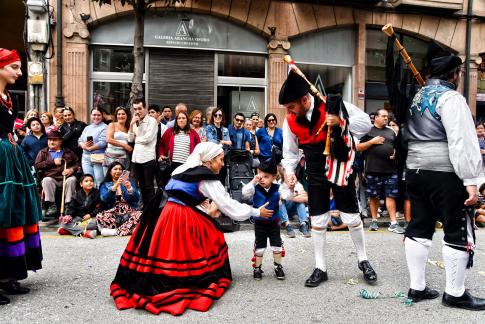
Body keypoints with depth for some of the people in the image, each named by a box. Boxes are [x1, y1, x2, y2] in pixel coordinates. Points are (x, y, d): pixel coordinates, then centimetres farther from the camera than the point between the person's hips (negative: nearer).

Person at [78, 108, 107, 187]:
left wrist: (89, 148, -7)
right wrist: (83, 145, -8)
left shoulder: (104, 127, -1)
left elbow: (103, 142, -14)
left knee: (99, 181, -9)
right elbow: (80, 140, 14)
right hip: (86, 158, 6)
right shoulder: (87, 128, 21)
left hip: (98, 158, -6)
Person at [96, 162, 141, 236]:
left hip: (129, 212, 0)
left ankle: (115, 231, -28)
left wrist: (130, 188, -14)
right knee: (99, 217, -30)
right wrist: (115, 186, -19)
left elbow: (137, 199, 3)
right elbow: (104, 199, -7)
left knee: (139, 216, -32)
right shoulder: (105, 185, 14)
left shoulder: (129, 182, 15)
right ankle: (130, 229, -28)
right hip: (113, 213, 0)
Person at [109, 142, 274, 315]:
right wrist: (257, 212, 4)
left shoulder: (185, 169, 18)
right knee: (212, 238, 11)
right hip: (185, 220, -7)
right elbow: (229, 205, -6)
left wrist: (206, 211, 21)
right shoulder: (207, 179, -6)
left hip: (166, 214, 7)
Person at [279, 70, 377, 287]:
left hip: (340, 169, -3)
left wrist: (341, 122, -31)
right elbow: (290, 151, 3)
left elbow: (366, 123, -16)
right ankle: (320, 268, 20)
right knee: (317, 220, 6)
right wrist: (289, 170, -14)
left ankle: (363, 261, 28)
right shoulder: (290, 120, -9)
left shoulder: (333, 105, -20)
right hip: (316, 174, 3)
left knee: (351, 217, 5)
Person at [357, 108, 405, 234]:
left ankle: (393, 223, 4)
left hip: (390, 169, 3)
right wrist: (372, 141, -12)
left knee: (391, 196, 1)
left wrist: (395, 154, 2)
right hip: (373, 170, -3)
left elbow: (396, 147, 24)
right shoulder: (368, 131, 3)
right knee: (373, 196, 6)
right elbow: (358, 147, -2)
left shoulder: (391, 131, 17)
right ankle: (374, 220, 18)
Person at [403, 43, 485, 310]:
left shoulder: (417, 97, 15)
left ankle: (416, 288, 19)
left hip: (415, 171, 8)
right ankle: (455, 293, 14)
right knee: (459, 233, 4)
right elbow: (462, 142, -17)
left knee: (419, 228, 11)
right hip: (445, 174, -8)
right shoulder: (451, 98, -11)